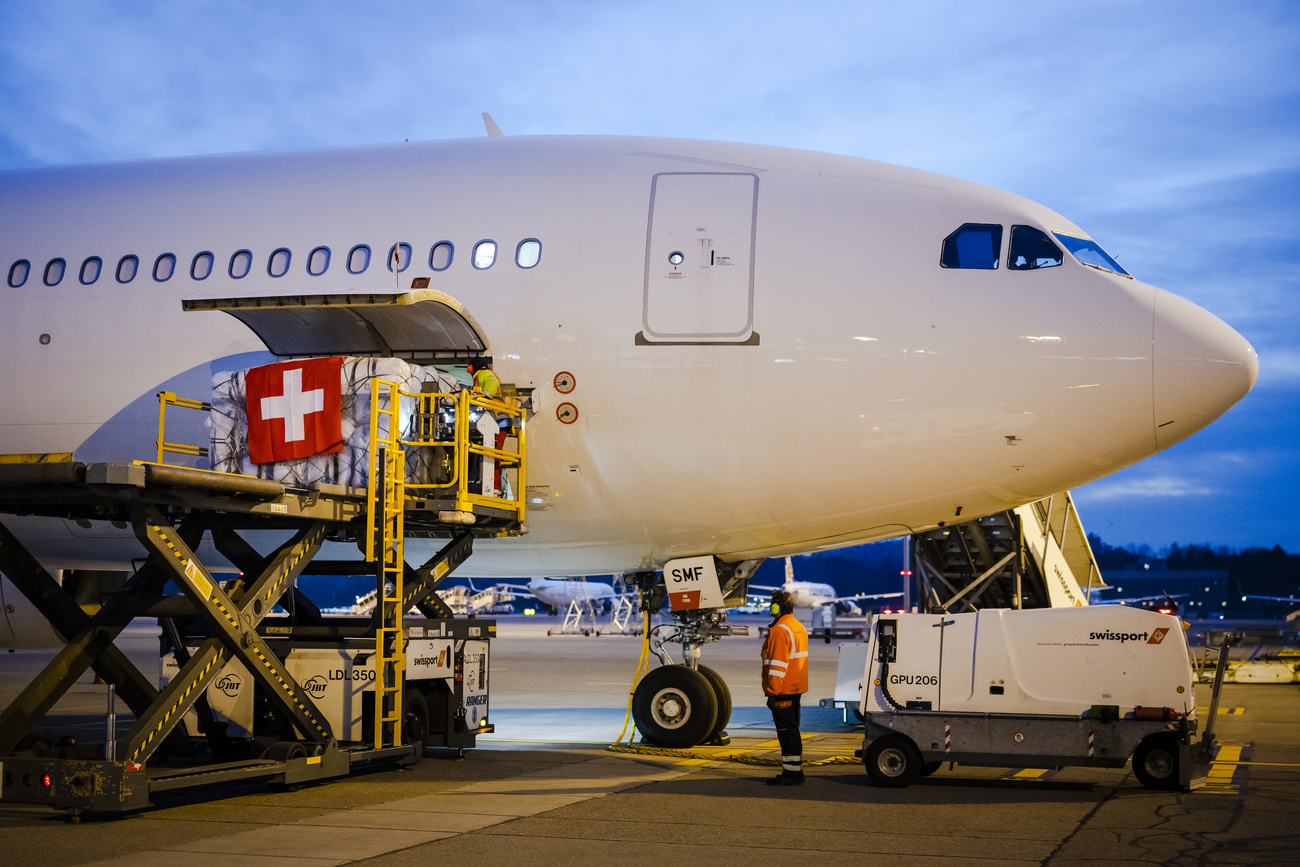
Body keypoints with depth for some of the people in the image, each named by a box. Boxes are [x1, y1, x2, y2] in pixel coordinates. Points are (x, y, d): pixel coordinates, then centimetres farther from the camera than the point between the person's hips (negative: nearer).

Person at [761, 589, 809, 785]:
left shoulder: (780, 630, -17)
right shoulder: (799, 627, 15)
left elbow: (778, 665, -21)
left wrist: (773, 692, -20)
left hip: (783, 690, -10)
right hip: (796, 689, 10)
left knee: (786, 731, -7)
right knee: (792, 730, 15)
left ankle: (791, 774, -5)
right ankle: (795, 772, 19)